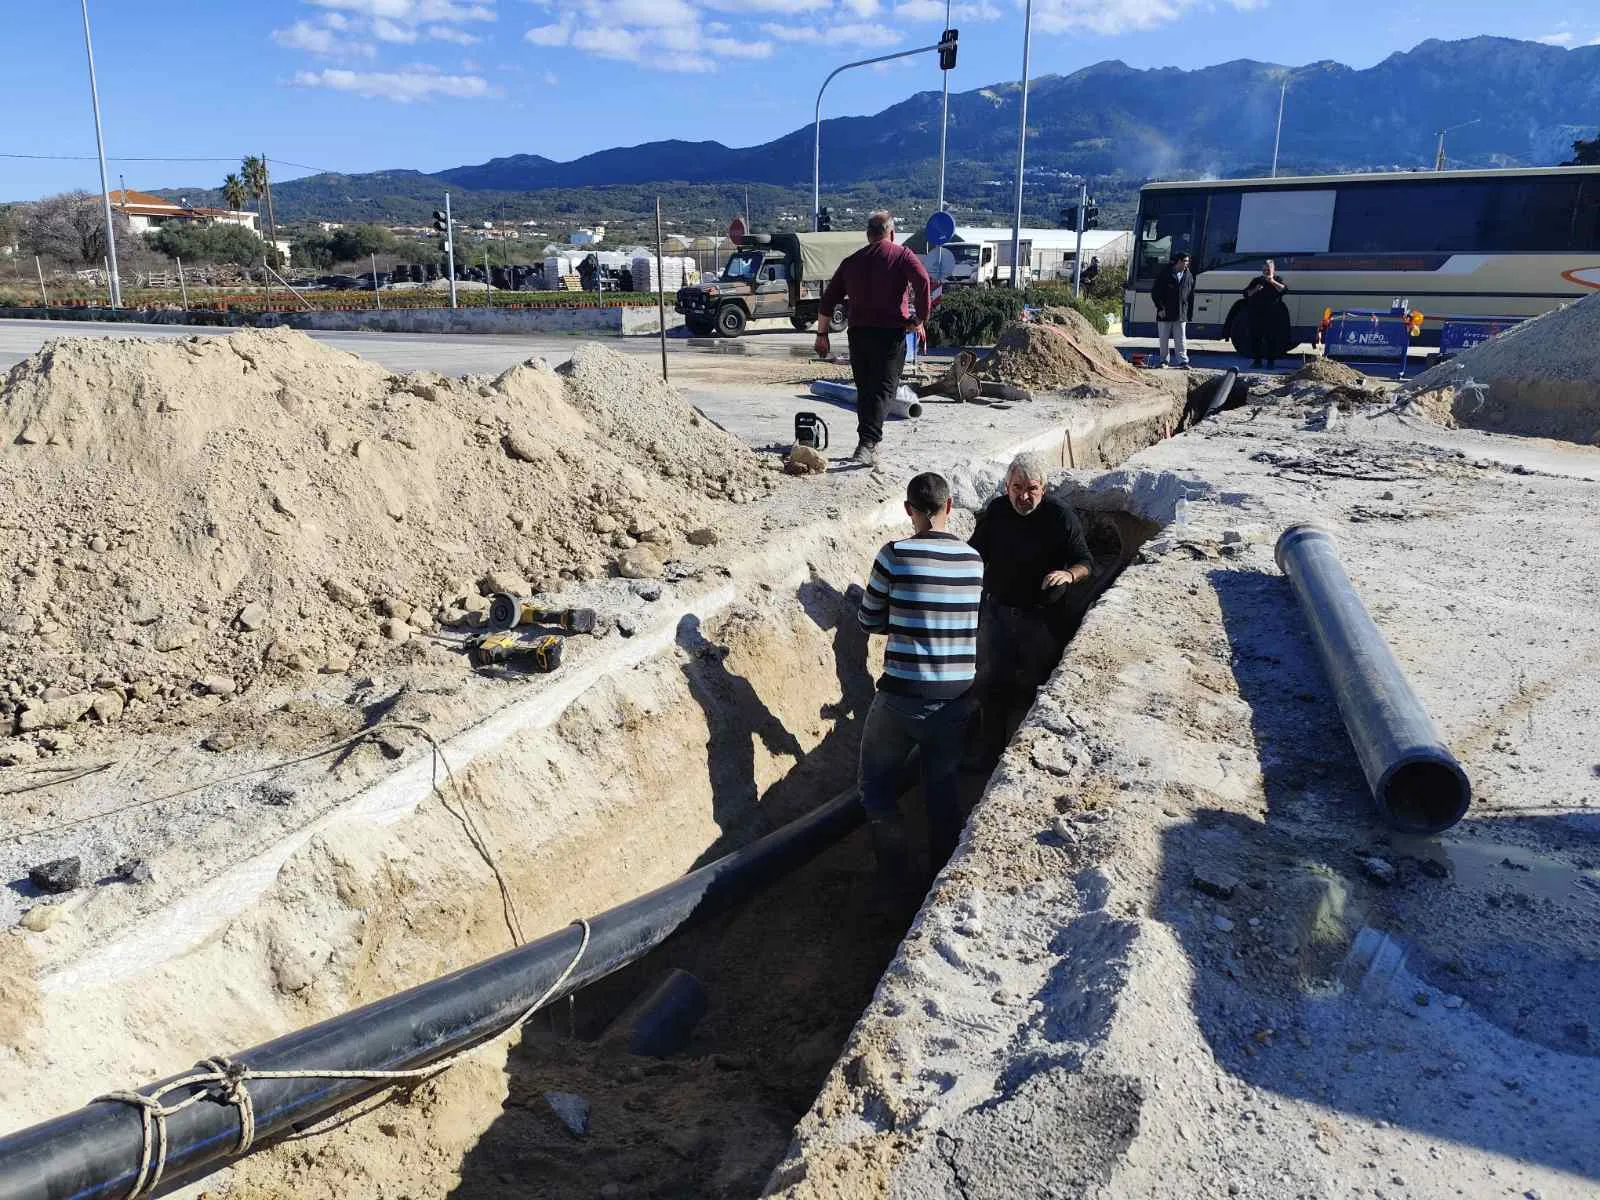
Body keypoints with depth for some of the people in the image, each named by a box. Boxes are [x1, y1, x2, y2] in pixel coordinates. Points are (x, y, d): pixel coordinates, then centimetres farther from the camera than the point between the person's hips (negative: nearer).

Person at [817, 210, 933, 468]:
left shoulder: (851, 261, 15)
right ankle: (868, 443, -24)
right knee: (883, 389, -6)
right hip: (891, 332, -4)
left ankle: (867, 445, 18)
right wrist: (920, 320, -7)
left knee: (864, 389, 15)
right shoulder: (902, 256, 3)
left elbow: (828, 299, 14)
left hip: (859, 332, 4)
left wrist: (822, 334, 19)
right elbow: (923, 281, -15)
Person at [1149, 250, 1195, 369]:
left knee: (1180, 340, 1)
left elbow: (1191, 296, 13)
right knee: (1163, 339, 6)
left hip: (1181, 314, 2)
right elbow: (1154, 292, -4)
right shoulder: (1164, 274, -5)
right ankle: (1163, 360, 15)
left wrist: (1189, 312, 8)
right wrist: (1160, 308, -9)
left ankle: (1183, 360, 3)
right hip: (1164, 314, -2)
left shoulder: (1189, 276, 7)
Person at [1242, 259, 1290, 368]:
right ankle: (1257, 360, 8)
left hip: (1273, 316, -2)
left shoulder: (1277, 280, 11)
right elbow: (1246, 294, 10)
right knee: (1256, 337, 0)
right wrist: (1255, 290, -7)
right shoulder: (1257, 280, 16)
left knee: (1272, 338, -3)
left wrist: (1273, 282, -14)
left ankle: (1271, 360, 3)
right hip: (1257, 315, 2)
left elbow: (1284, 289, -8)